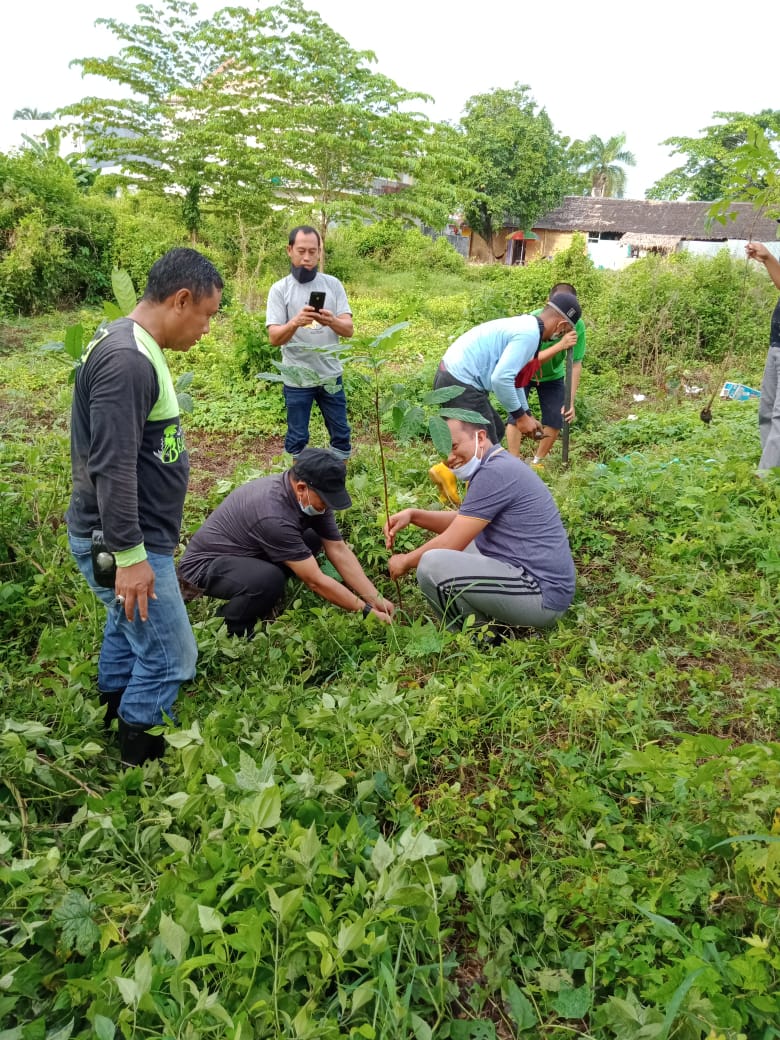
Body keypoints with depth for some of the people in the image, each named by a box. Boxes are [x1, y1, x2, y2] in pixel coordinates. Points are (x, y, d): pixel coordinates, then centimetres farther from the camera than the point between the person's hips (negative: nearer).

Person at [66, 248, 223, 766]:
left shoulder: (135, 349, 9)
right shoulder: (127, 360, -24)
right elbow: (112, 467, -28)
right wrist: (130, 555, -25)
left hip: (133, 535, 11)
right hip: (121, 544, -10)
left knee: (129, 628, 25)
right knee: (169, 658, 0)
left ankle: (116, 715, 44)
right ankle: (143, 760, 18)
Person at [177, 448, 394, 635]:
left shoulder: (311, 497, -11)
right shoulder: (273, 514, -35)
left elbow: (339, 551, -6)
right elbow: (316, 581, -29)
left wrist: (375, 599, -12)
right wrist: (366, 611, -21)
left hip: (246, 552, 9)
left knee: (313, 538, -3)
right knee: (270, 579, -36)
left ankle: (261, 599, 8)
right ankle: (228, 627, -6)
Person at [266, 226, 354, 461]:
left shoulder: (333, 284, 1)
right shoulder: (279, 289, -5)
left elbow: (348, 329, -5)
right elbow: (274, 338, -12)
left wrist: (332, 321, -28)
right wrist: (295, 322, -32)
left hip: (330, 375, 2)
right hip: (296, 379, -2)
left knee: (341, 434, 11)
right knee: (297, 439, 8)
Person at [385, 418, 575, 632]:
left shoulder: (494, 472, -17)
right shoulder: (500, 465, 15)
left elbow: (450, 543, -16)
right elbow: (459, 523, 21)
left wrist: (406, 562, 1)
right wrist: (413, 515, 7)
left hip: (542, 596, -11)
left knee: (432, 564, -21)